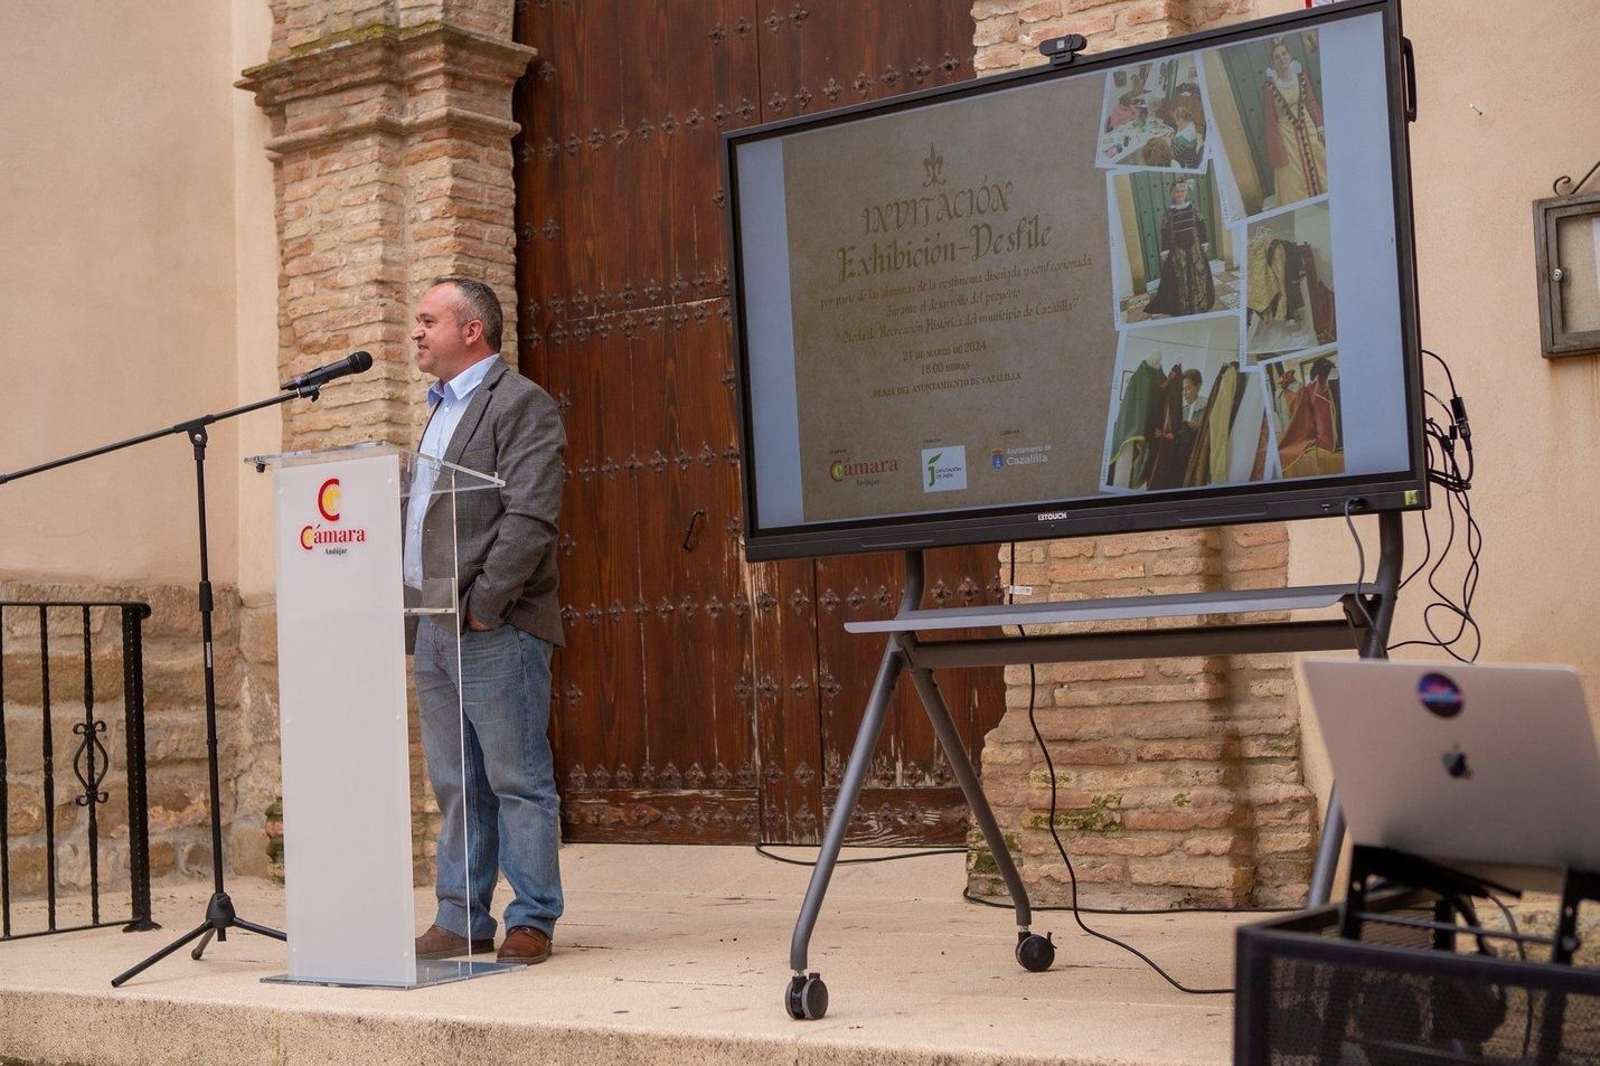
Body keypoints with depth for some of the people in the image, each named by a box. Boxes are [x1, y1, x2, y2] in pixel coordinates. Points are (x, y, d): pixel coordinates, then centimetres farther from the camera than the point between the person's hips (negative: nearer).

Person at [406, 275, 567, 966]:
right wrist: (415, 603, 11)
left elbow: (530, 519, -17)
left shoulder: (521, 404, -6)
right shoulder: (440, 410, 22)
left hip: (496, 629, -8)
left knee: (517, 780, -2)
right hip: (434, 631, 9)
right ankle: (459, 920, 17)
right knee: (454, 786, 11)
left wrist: (482, 604, -18)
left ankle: (532, 921, 4)